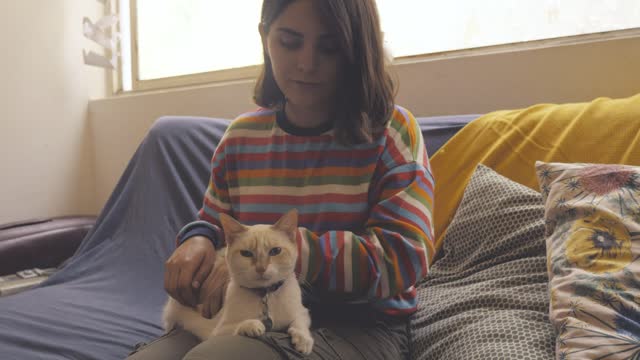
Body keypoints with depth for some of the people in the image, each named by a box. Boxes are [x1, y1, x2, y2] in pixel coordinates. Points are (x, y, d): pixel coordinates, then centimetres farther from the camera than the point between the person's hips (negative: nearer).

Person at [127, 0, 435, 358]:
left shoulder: (390, 130, -7)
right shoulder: (241, 136, 5)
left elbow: (404, 255, -16)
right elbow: (214, 224, 17)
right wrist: (198, 241, -8)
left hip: (359, 326, -3)